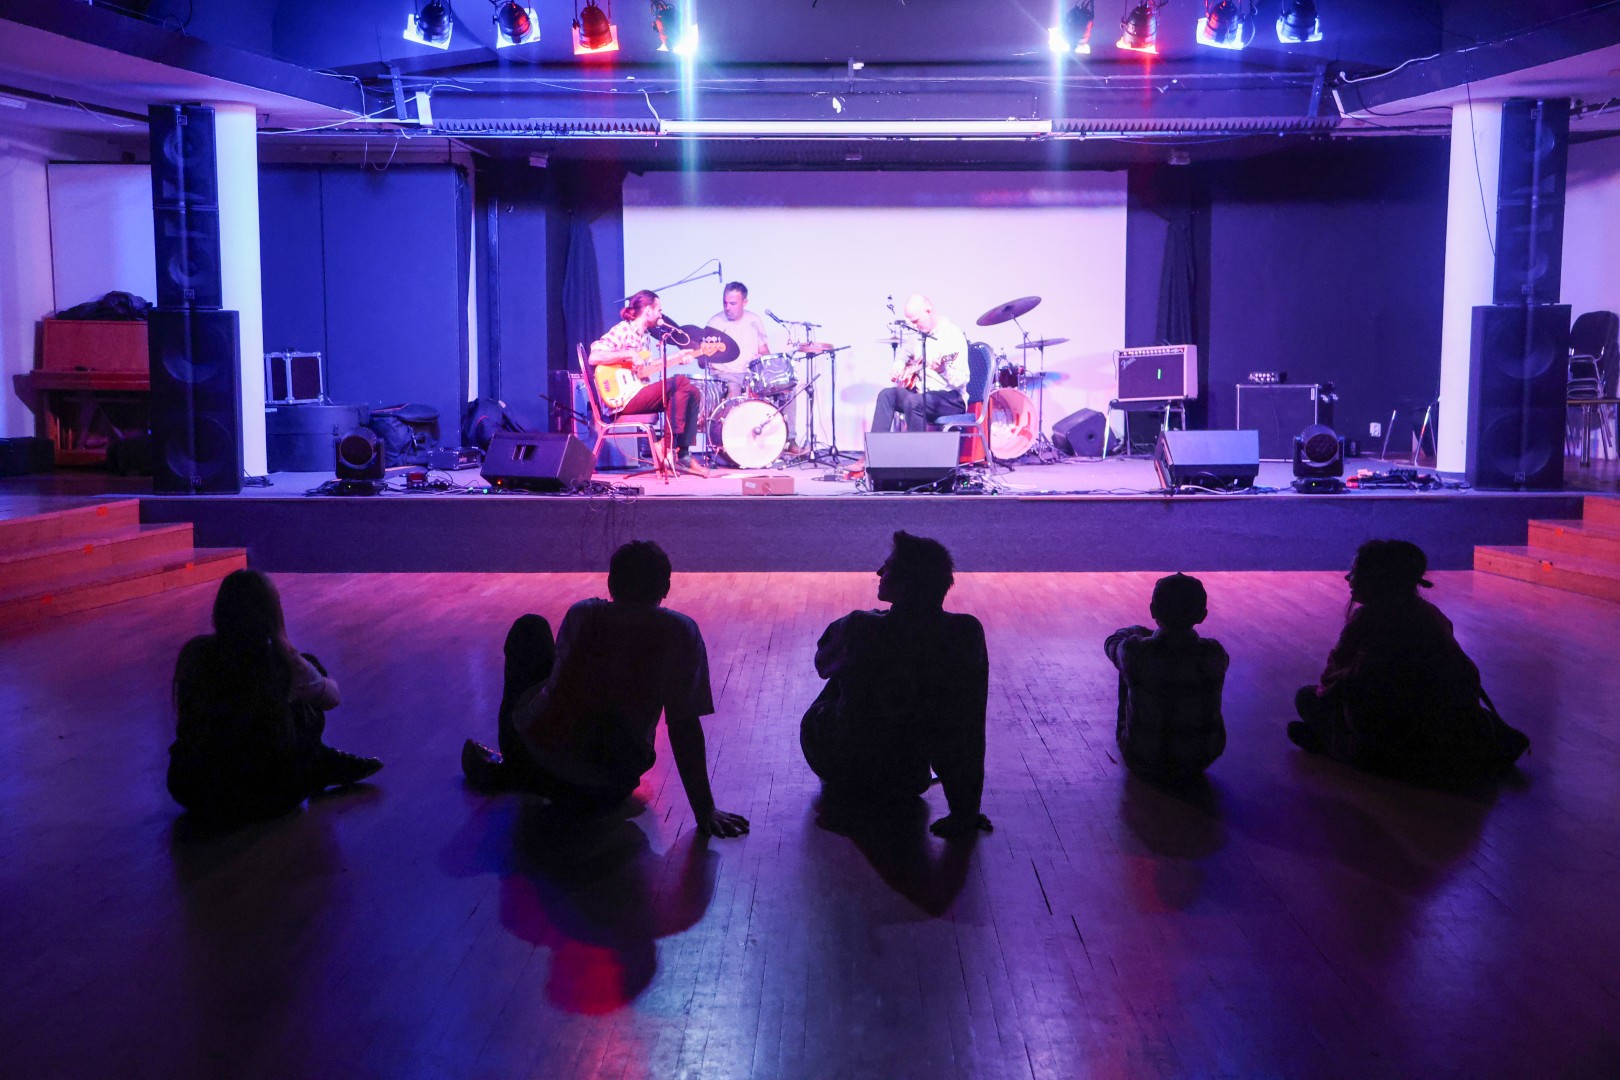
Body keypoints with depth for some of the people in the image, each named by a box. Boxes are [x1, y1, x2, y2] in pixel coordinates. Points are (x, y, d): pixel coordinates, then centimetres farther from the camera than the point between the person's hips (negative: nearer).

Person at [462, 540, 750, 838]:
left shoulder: (581, 614, 2)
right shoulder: (681, 632, -4)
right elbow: (684, 725, -7)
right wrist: (705, 811, -2)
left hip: (541, 745, 2)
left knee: (531, 628, 26)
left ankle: (512, 760, 35)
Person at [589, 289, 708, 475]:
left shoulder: (645, 335, 19)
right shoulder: (622, 331, -9)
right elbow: (594, 357, -20)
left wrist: (677, 359, 11)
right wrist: (630, 355, -21)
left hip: (640, 393, 9)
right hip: (625, 398, -9)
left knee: (693, 394, 1)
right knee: (680, 382, -22)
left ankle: (682, 454, 0)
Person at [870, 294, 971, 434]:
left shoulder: (952, 334, -14)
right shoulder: (919, 334, 10)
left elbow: (961, 381, -21)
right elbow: (904, 351, 32)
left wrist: (943, 370, -40)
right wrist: (899, 365, 11)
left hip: (950, 398, -8)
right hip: (921, 392, 8)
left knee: (913, 402, -34)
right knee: (887, 394, -13)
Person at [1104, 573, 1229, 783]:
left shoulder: (1135, 652, -24)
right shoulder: (1213, 655, -20)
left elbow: (1112, 641, 3)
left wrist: (1140, 632, 24)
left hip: (1142, 763, -1)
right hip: (1197, 764, 1)